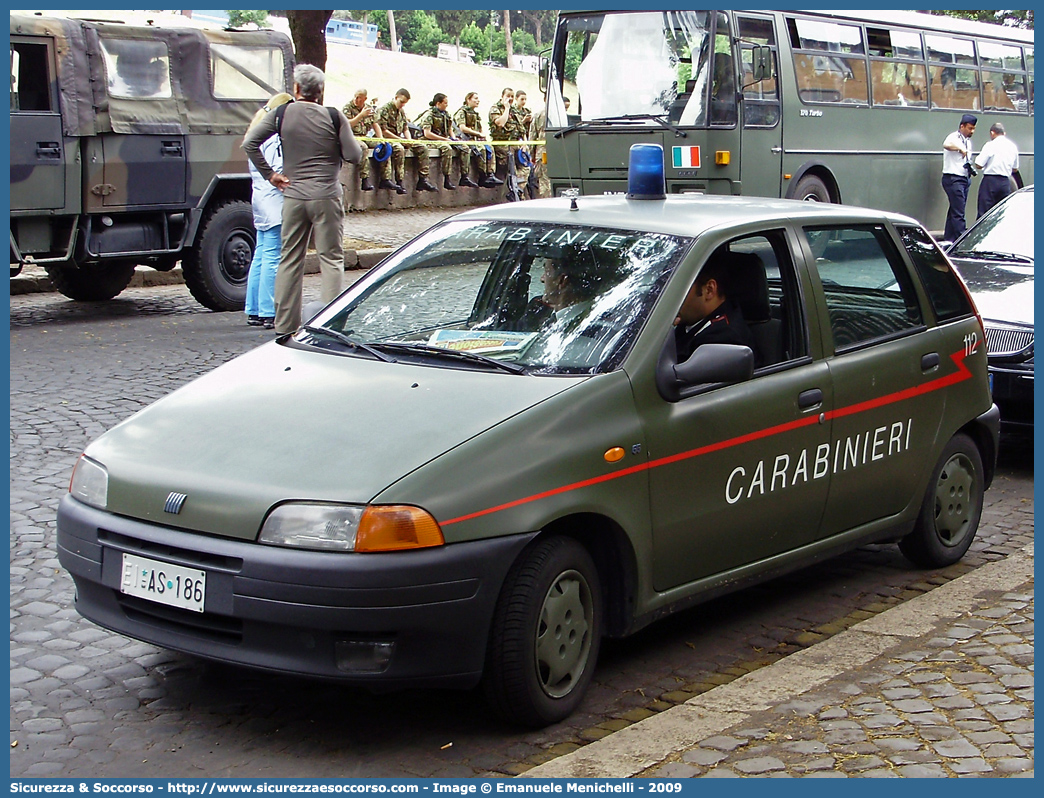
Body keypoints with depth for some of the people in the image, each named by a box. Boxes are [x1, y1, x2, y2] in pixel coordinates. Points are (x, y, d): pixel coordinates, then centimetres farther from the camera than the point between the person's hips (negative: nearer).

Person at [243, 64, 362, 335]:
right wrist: (358, 144, 15)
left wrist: (270, 174, 2)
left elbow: (249, 143, -4)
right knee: (331, 258, 4)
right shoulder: (334, 117, -6)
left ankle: (285, 325, 11)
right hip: (327, 196, -2)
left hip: (293, 196, 2)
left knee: (289, 259, 9)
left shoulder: (281, 114, 1)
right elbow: (354, 156, -6)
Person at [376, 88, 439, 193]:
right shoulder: (385, 109, -9)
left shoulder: (402, 111, 17)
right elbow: (383, 130, -17)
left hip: (400, 138, 8)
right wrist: (401, 140, -19)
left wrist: (409, 140, -4)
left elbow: (406, 128, 21)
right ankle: (399, 183, -36)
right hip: (388, 139, -8)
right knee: (399, 148, -39)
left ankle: (422, 180, -12)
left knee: (422, 147, -7)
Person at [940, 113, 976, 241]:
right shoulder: (954, 138, -11)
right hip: (953, 179, -9)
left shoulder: (968, 141, 16)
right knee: (958, 213, -12)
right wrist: (960, 148, -49)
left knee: (955, 211, 11)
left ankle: (948, 239, 16)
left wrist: (970, 168, 11)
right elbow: (946, 145, -36)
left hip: (965, 178, 9)